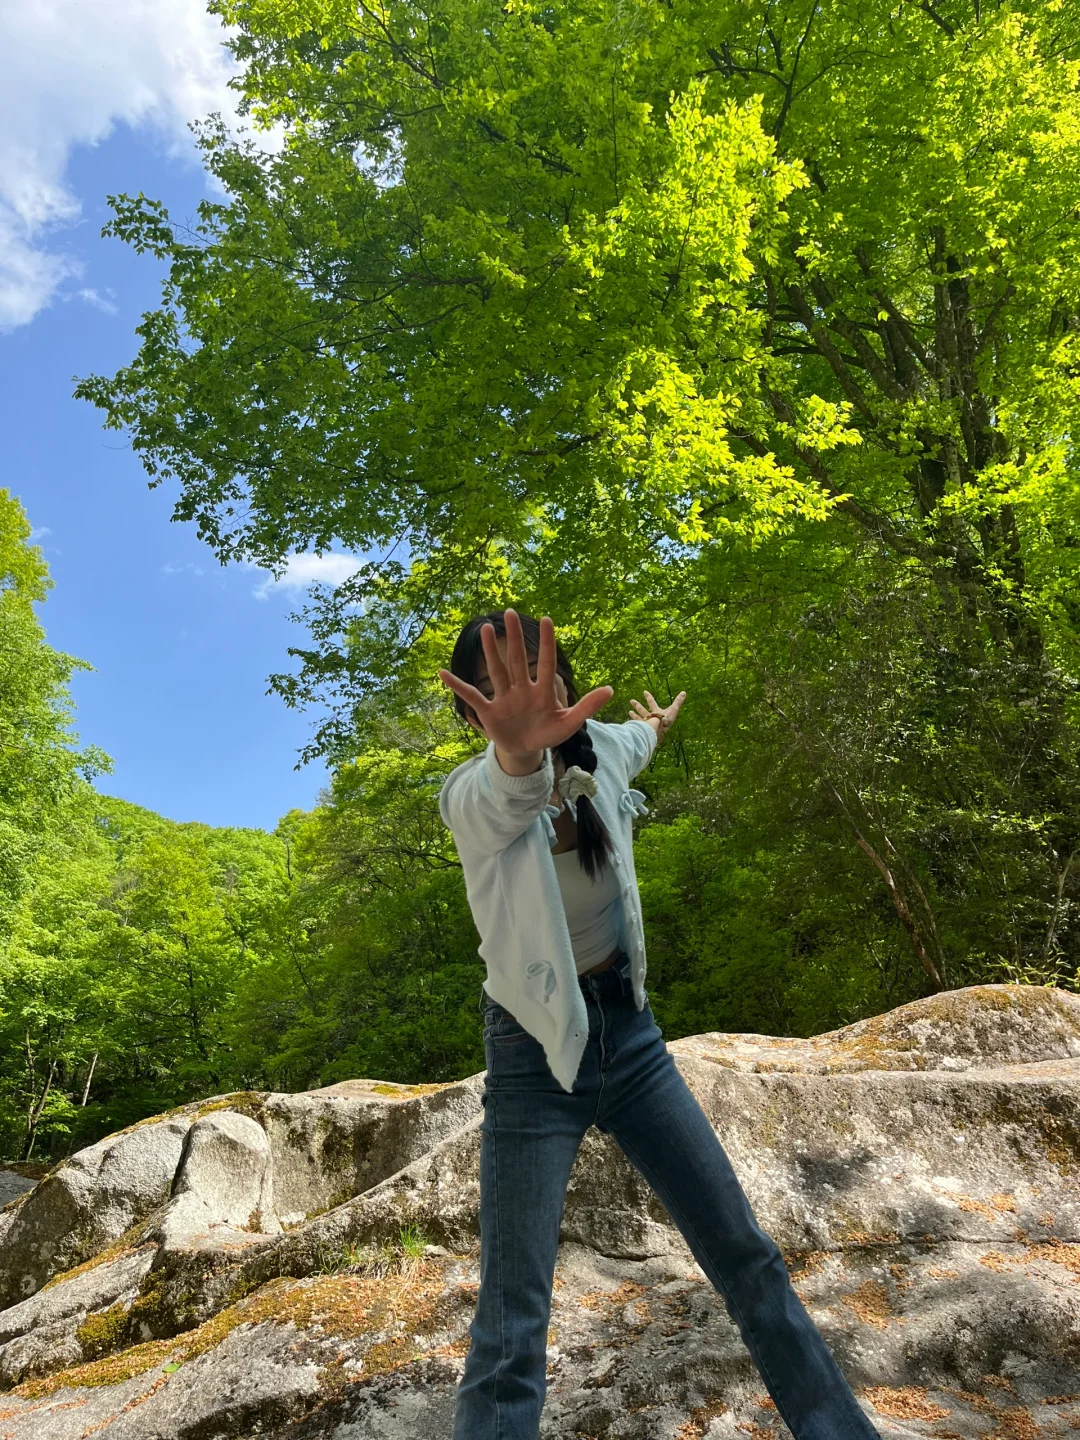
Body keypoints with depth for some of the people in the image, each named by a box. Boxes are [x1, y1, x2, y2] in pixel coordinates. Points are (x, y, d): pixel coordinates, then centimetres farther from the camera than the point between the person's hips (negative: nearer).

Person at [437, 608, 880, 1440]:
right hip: (535, 1054, -4)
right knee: (512, 1327, -8)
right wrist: (519, 753, -67)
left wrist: (658, 723, 45)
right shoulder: (469, 796, -18)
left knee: (747, 1255, 9)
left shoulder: (601, 747, -4)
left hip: (629, 1032, 5)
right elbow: (504, 797, -44)